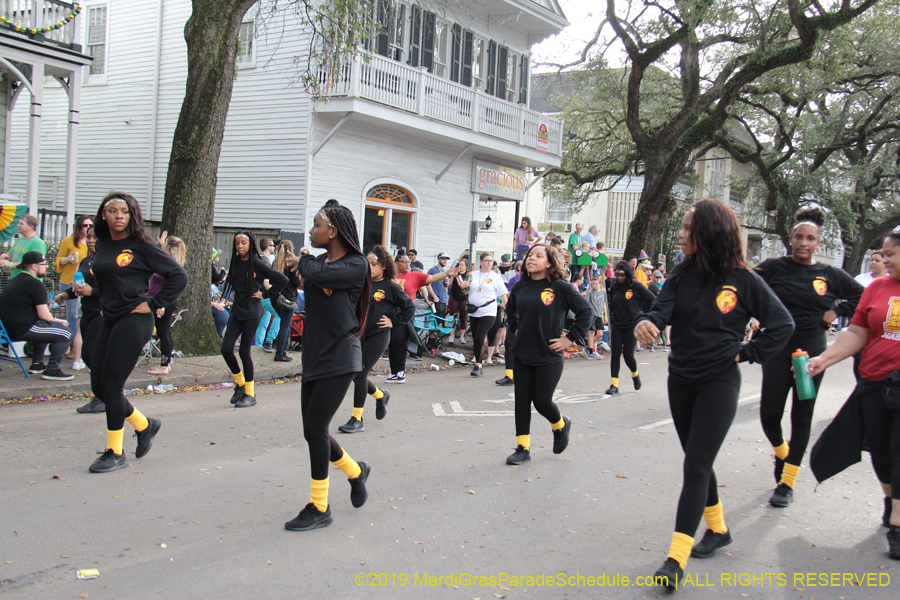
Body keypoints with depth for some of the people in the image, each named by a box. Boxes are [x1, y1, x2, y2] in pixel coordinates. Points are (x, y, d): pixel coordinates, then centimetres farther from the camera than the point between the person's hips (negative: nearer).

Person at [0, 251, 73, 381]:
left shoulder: (15, 280, 17)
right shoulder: (35, 284, -14)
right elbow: (44, 315, -16)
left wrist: (52, 319, 18)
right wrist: (55, 320, 6)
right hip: (23, 330, -10)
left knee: (44, 327, 35)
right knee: (65, 333, -4)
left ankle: (36, 364, 34)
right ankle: (52, 370, -5)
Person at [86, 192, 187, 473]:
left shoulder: (142, 246, -9)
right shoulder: (102, 245, 9)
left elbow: (179, 276, -8)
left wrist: (154, 304, -11)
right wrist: (103, 305, 16)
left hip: (133, 321, -7)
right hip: (108, 320, 7)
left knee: (111, 385, -7)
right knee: (98, 386, 7)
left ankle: (115, 452, 8)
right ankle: (144, 425, 28)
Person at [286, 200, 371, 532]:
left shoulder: (356, 265, -10)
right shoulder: (319, 261, 14)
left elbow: (315, 273, -21)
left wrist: (305, 262, -3)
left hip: (340, 358, -7)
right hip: (315, 356, 7)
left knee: (314, 428, -8)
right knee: (314, 431, 8)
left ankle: (319, 508, 6)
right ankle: (355, 471, 35)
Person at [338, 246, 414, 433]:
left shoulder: (391, 287, -5)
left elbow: (409, 307, 1)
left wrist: (394, 322, -4)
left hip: (378, 335, -6)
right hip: (360, 333, 6)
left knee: (360, 373, -10)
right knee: (355, 374, 8)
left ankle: (357, 419, -2)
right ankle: (381, 396, 38)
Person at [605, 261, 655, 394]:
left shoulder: (636, 286, -8)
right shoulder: (614, 287, 5)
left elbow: (652, 300, -3)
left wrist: (643, 314, -1)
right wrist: (612, 318, 12)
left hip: (631, 326, -4)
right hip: (616, 327, 4)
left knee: (628, 355, -4)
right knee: (615, 354, -3)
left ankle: (635, 374, 28)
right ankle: (614, 385, 1)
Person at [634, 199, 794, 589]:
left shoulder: (742, 280, -9)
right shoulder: (682, 276, 2)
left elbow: (782, 324, -2)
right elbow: (662, 309, -13)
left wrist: (746, 353, -8)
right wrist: (645, 323, -35)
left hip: (719, 382, -5)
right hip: (681, 379, 5)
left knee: (696, 465, -10)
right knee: (697, 462, 17)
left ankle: (676, 559, -10)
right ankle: (717, 529, 37)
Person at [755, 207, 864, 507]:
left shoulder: (830, 275, 2)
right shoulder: (773, 268, -3)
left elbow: (863, 297, 11)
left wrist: (837, 312, -1)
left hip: (811, 351, 1)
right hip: (777, 349, -1)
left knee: (801, 417, 3)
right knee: (769, 415, -4)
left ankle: (787, 483, 13)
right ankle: (781, 452, 31)